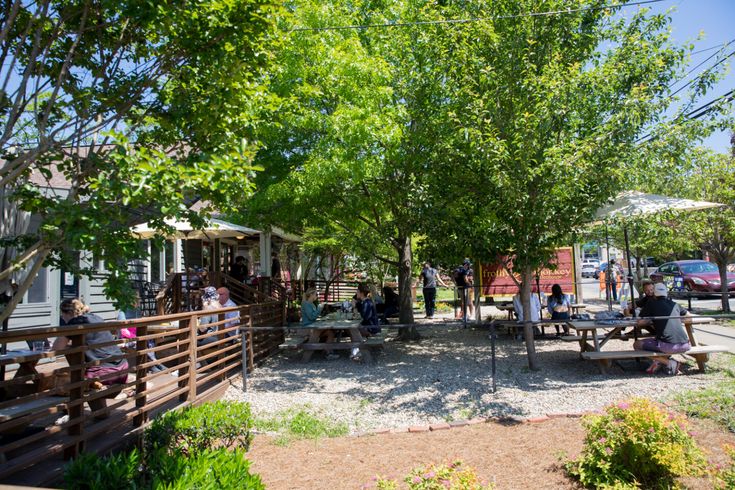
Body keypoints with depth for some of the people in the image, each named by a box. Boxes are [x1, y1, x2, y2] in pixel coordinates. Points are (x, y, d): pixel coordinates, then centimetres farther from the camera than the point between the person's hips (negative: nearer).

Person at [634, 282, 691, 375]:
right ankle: (660, 361, 16)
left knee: (637, 345, 9)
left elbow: (640, 323, 3)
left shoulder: (651, 304, 6)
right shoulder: (675, 305, 19)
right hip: (685, 345, 6)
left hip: (668, 346, -5)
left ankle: (669, 363, 3)